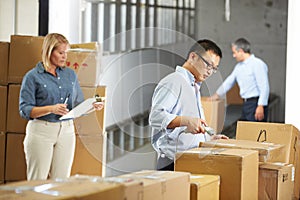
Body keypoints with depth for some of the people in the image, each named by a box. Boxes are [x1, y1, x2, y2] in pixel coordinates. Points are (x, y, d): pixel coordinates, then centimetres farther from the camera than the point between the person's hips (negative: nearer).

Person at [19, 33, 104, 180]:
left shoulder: (70, 74, 12)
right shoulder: (32, 77, -2)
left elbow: (78, 104, 16)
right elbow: (25, 110, -8)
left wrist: (92, 106, -5)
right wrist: (51, 109, -21)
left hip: (66, 131, 4)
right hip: (41, 131, -4)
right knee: (37, 182, -3)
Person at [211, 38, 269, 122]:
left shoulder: (258, 64, -11)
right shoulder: (239, 66, 16)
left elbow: (264, 87, -17)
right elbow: (229, 82, 29)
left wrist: (261, 106, -22)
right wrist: (217, 95, 35)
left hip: (256, 104, -9)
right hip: (246, 104, 9)